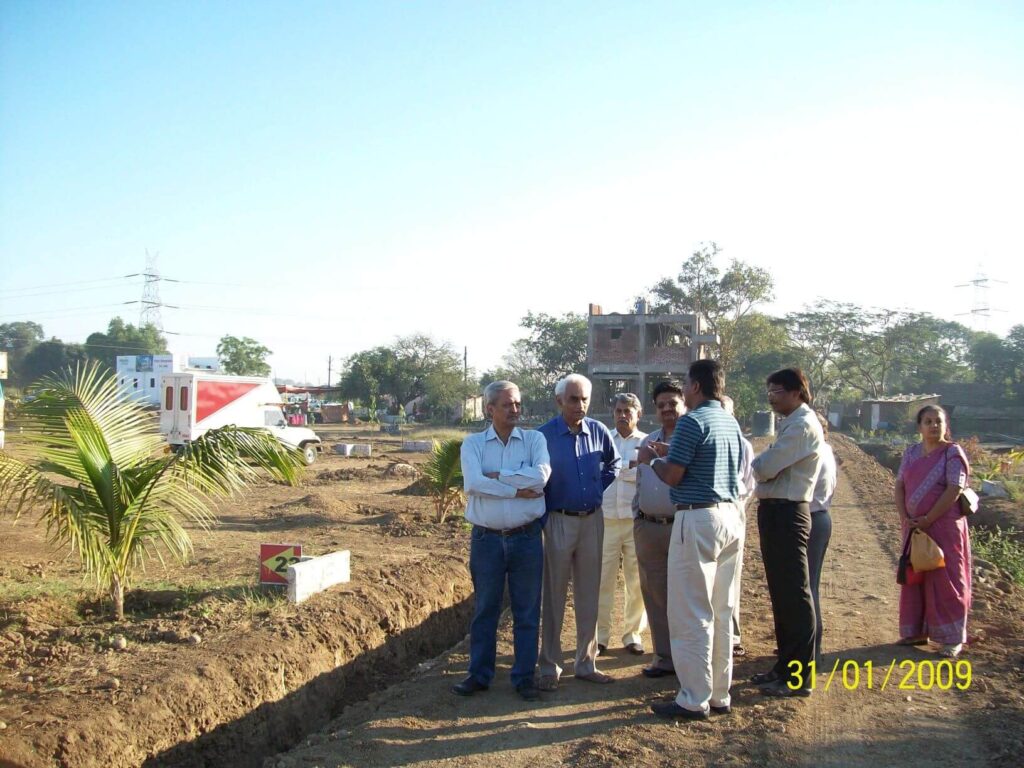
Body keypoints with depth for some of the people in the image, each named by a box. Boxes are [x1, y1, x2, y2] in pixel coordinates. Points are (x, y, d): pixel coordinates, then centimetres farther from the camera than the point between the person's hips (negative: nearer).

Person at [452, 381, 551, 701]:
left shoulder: (534, 439, 2)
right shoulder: (473, 443, 2)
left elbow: (542, 475, -17)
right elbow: (473, 483, -15)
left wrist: (495, 476, -13)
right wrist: (518, 490, -14)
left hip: (526, 538, 0)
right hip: (486, 538, 0)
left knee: (527, 611, 8)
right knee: (485, 609, 11)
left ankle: (525, 675, 21)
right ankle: (479, 674, 23)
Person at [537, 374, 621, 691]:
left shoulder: (599, 431, 1)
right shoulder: (543, 435, -11)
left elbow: (613, 463, 19)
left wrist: (599, 489, 9)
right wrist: (544, 515, -5)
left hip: (592, 520, 4)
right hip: (559, 521, -4)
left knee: (589, 595, 11)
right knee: (554, 596, 4)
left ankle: (586, 663, 23)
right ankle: (550, 667, 13)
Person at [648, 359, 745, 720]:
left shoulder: (692, 421, -13)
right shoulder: (732, 423, 13)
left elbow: (672, 476, -14)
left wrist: (652, 460, 7)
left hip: (698, 519, -9)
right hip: (731, 516, 9)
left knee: (691, 614, -2)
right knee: (721, 612, 13)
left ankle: (694, 700, 3)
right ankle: (719, 695, 21)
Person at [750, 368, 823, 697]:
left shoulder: (802, 426, -16)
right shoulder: (794, 424, 17)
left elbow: (765, 468, -19)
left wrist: (750, 463, 0)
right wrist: (760, 466, -2)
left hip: (785, 514, -10)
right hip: (778, 511, 10)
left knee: (793, 594, -3)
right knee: (781, 592, 16)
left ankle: (798, 677, 5)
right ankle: (786, 666, 28)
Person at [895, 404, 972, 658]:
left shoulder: (952, 453, -8)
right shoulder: (911, 453, 9)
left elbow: (954, 490, -15)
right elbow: (900, 486, 8)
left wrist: (928, 519, -16)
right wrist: (904, 518, -5)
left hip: (944, 526, -5)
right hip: (914, 526, 6)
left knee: (945, 579, -1)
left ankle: (952, 638, 9)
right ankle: (918, 631, 23)